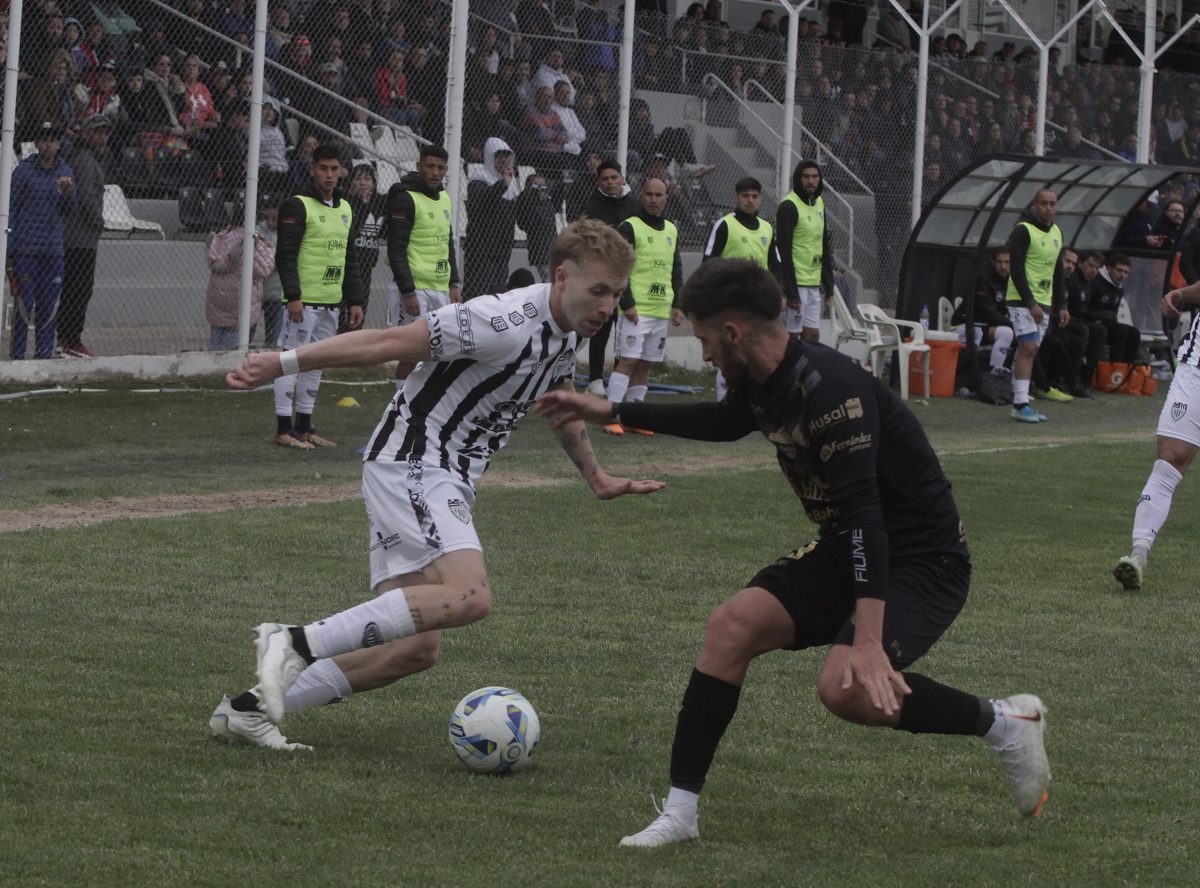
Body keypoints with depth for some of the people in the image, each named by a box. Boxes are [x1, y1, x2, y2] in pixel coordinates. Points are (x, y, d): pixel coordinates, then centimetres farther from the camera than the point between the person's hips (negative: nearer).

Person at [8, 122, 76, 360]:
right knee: (25, 303, -7)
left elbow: (70, 211, 12)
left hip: (54, 250, 4)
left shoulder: (65, 172, 12)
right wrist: (9, 249, -7)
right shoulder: (23, 170, 0)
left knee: (49, 305, 4)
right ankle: (18, 356, -4)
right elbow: (11, 209, -1)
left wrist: (67, 192, -10)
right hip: (26, 248, -4)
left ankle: (45, 354, 10)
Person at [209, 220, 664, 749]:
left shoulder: (566, 336, 10)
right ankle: (296, 643, -26)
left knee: (417, 649, 3)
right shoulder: (508, 322, -20)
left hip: (447, 485, 10)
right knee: (470, 594, -31)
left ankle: (249, 709, 7)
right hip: (409, 463, -10)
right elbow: (392, 343, -21)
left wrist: (596, 479, 39)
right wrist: (283, 363, -22)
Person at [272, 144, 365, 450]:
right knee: (292, 361, -6)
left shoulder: (345, 208, 16)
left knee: (316, 364, 11)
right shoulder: (297, 206, -8)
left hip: (331, 302, 8)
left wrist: (355, 300, 15)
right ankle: (283, 429, -4)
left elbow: (350, 258, 21)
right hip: (304, 300, -8)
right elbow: (285, 255, -13)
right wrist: (293, 296, -21)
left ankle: (304, 428, 17)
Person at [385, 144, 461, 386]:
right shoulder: (405, 198, -10)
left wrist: (453, 284, 16)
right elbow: (396, 250, -14)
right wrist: (408, 292, -19)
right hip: (414, 289, -8)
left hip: (440, 289, 8)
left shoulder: (444, 198, 15)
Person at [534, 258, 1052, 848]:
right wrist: (610, 413, 29)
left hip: (923, 560, -9)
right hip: (842, 552, 9)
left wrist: (869, 638, -42)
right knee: (732, 626, -7)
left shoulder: (829, 388, -27)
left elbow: (863, 511, -34)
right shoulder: (763, 385, 2)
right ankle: (680, 814, 0)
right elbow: (724, 423, 28)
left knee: (845, 688, -29)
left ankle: (1005, 723, -7)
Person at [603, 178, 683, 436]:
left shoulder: (671, 230, 16)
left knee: (645, 364, 8)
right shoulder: (630, 228, -6)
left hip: (661, 310, 7)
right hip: (636, 309, -7)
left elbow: (676, 270, 22)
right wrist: (627, 303, -16)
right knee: (627, 361, -13)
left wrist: (676, 304, 14)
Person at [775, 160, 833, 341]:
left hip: (814, 284, 8)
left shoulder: (819, 203, 12)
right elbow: (783, 252, -16)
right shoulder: (789, 206, -13)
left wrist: (828, 281, 16)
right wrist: (791, 293, -19)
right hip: (796, 283, -8)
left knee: (812, 334, 9)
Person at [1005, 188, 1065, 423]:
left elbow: (1057, 271, 22)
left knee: (1029, 351, 7)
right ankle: (1021, 404, -18)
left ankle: (1019, 404, 9)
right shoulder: (1023, 231, -10)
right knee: (1028, 348, -15)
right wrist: (1030, 303, -20)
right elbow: (1017, 269, -15)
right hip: (1022, 300, -7)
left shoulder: (1056, 233, 14)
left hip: (1043, 302, 7)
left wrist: (1062, 304, 16)